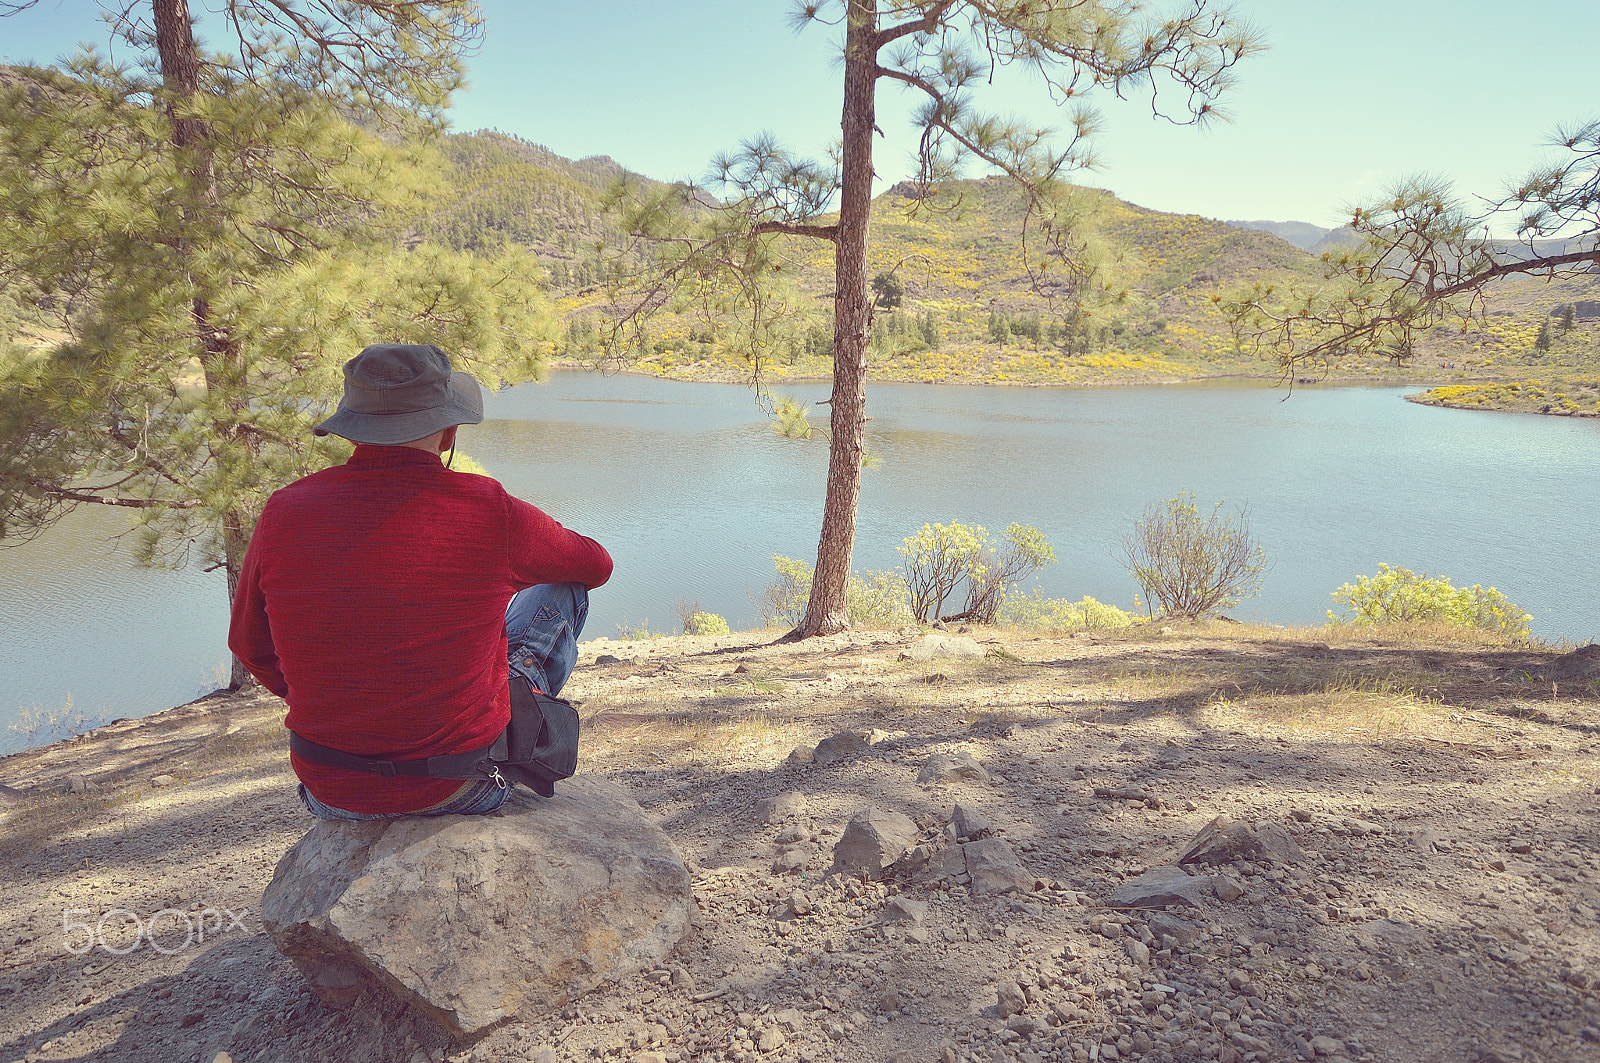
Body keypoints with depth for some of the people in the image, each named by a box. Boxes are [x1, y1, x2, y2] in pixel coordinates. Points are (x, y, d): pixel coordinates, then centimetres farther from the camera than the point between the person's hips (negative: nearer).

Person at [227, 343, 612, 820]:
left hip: (332, 797, 4)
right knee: (561, 591, 14)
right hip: (459, 791, -3)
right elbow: (596, 565, 5)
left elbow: (249, 646, 9)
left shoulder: (283, 514, -7)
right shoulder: (492, 512, -15)